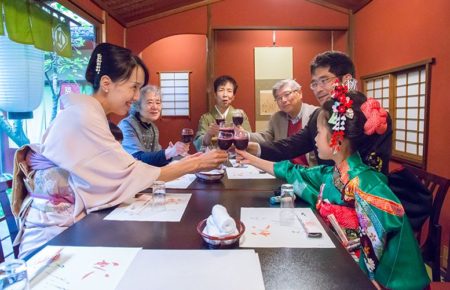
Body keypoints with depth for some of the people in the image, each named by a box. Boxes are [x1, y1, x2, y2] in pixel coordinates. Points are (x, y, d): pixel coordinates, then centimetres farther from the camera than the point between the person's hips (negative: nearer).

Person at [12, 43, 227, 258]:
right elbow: (129, 174, -19)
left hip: (71, 223, 8)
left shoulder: (89, 113, 7)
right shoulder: (84, 117, -20)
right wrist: (195, 164, -15)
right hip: (54, 235, -7)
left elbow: (114, 176, 2)